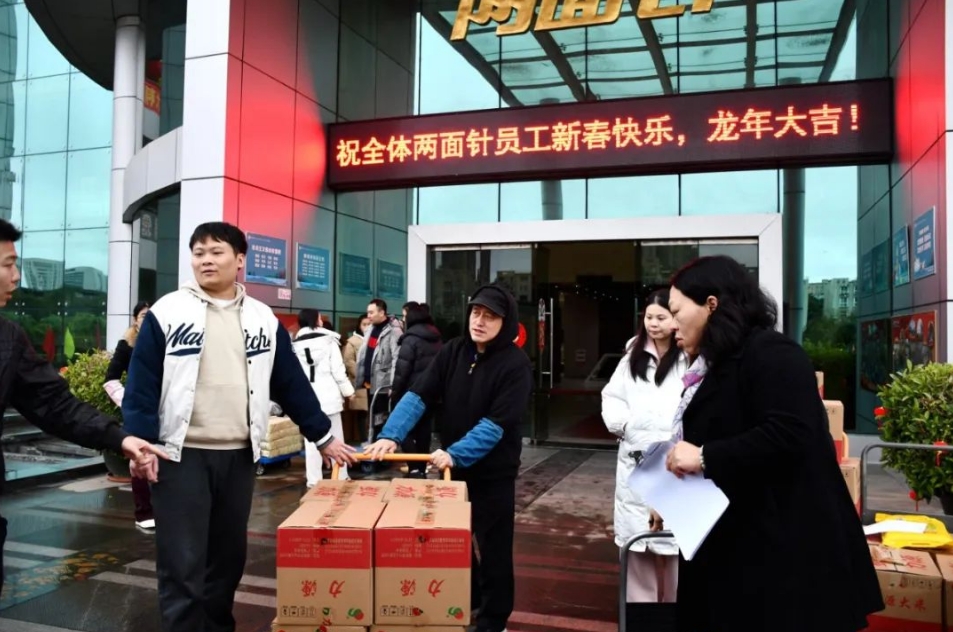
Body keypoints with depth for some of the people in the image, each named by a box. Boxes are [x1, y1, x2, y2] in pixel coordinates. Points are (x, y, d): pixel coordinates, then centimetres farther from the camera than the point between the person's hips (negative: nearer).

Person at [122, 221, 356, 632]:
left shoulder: (263, 319, 7)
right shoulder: (167, 313, -2)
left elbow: (291, 384, 10)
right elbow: (142, 385, -4)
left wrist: (323, 436, 10)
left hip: (239, 456, 4)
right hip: (181, 455, -3)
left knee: (228, 558, 15)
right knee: (182, 565, -1)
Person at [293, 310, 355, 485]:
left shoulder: (296, 344, 4)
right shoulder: (328, 340, -4)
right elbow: (338, 369, -7)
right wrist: (347, 390, 2)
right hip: (328, 395, -2)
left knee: (312, 439, 6)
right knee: (336, 437, 8)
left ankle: (313, 479, 7)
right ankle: (341, 476, 14)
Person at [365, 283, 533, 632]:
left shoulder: (515, 364, -16)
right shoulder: (453, 351, -2)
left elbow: (497, 423, -23)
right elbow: (418, 395, -9)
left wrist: (456, 454, -32)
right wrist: (391, 435, -23)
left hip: (493, 471, -5)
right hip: (451, 465, 5)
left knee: (492, 548, 6)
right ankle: (465, 601, 40)